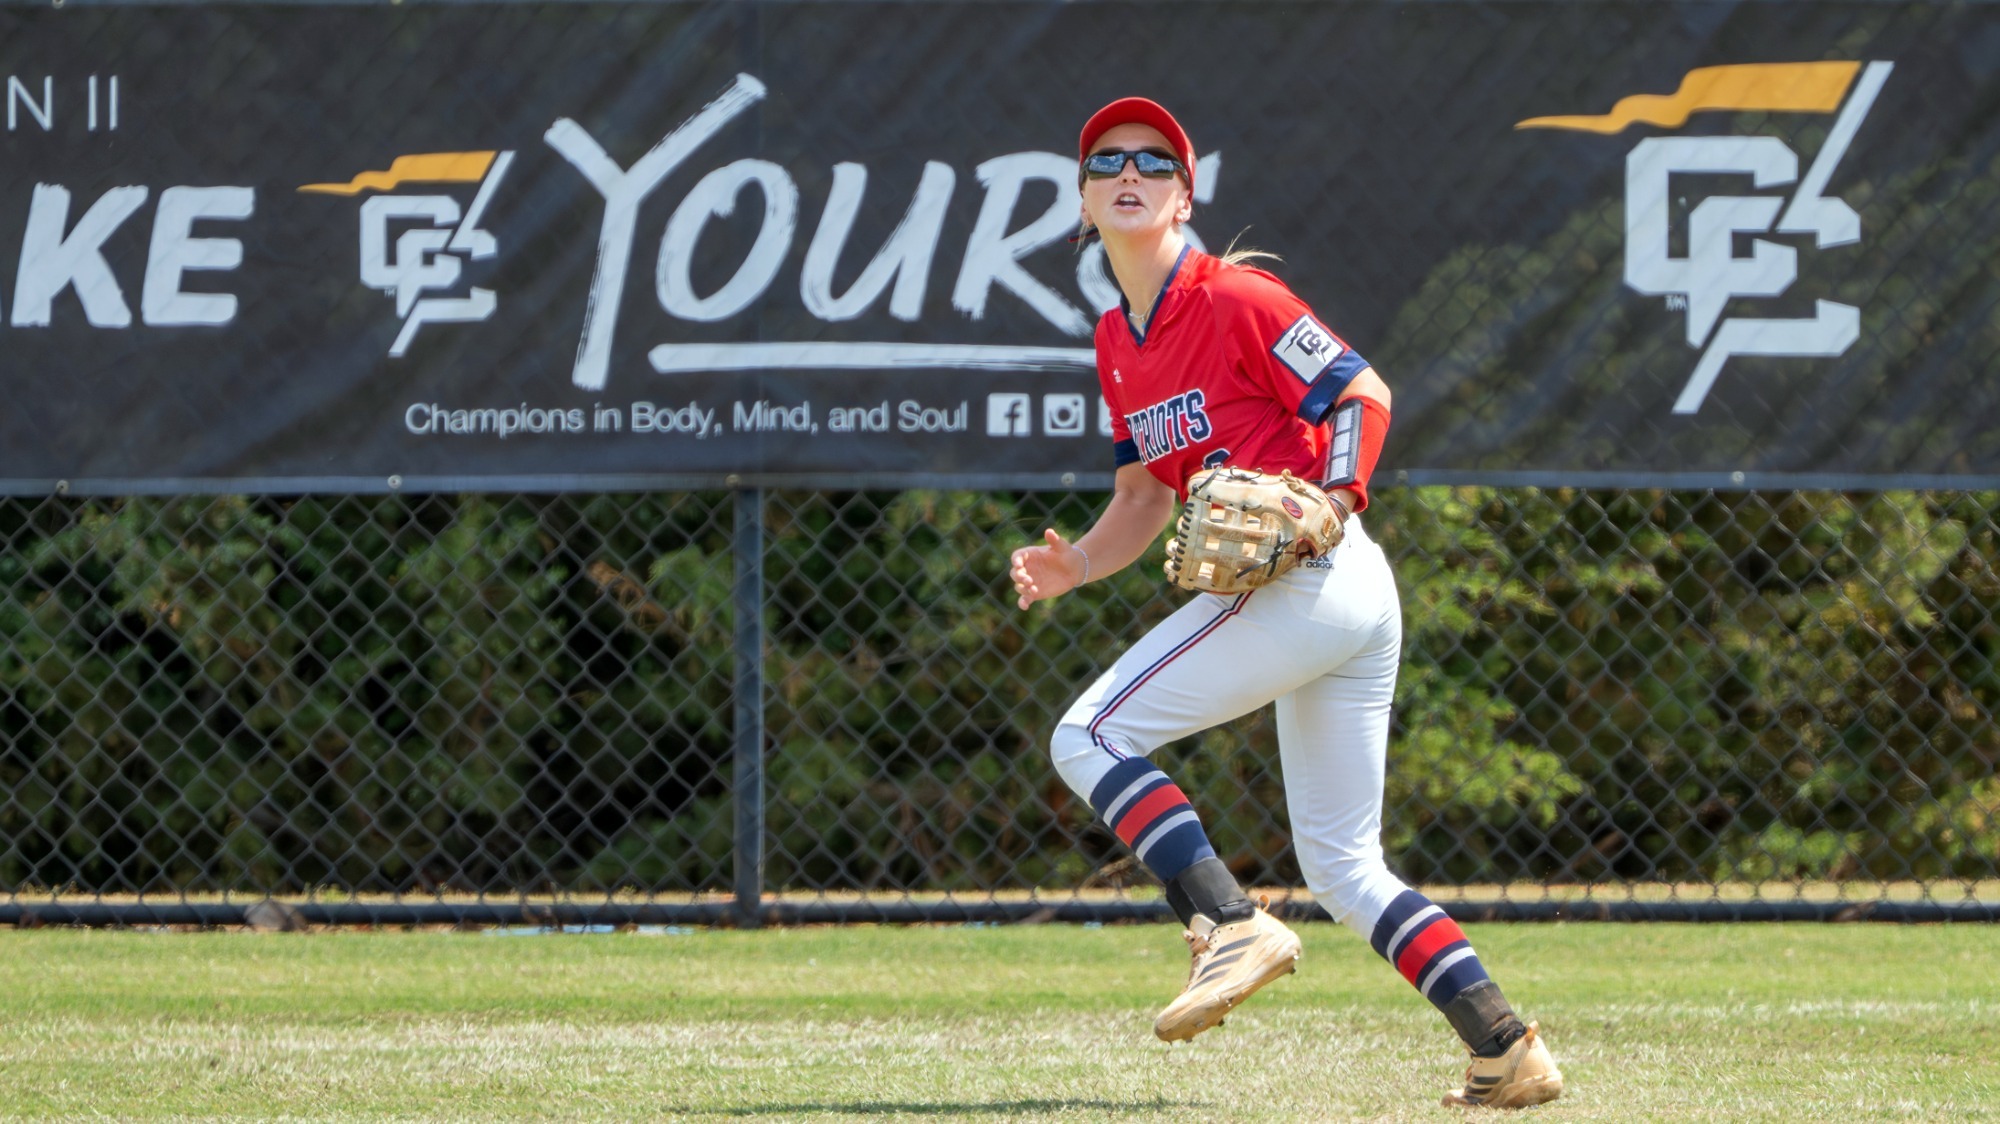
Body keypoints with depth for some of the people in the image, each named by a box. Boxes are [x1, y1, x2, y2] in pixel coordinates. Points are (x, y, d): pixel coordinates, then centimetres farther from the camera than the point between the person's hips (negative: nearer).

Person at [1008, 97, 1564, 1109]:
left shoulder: (1234, 300, -6)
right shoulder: (1118, 343, 19)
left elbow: (1362, 392, -9)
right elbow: (1145, 495, 23)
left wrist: (1329, 505, -22)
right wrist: (1074, 566, 5)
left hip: (1309, 574, -10)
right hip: (1347, 605, 10)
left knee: (1089, 738, -11)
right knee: (1343, 868, 10)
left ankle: (1232, 926, -20)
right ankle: (1508, 1052, 5)